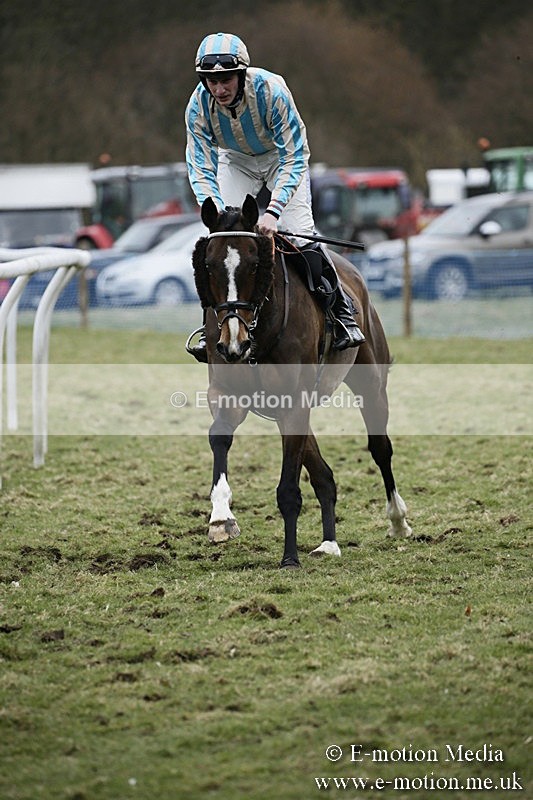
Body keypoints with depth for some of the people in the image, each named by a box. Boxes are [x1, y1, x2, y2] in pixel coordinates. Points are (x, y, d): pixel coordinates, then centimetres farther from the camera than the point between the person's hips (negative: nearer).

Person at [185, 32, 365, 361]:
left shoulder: (271, 90, -38)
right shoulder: (199, 105, -29)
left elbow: (294, 159, -34)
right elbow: (201, 169, -23)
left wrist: (273, 210, -45)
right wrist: (216, 212, -41)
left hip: (281, 155, -3)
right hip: (234, 160, 3)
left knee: (299, 232, -16)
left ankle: (341, 312, 0)